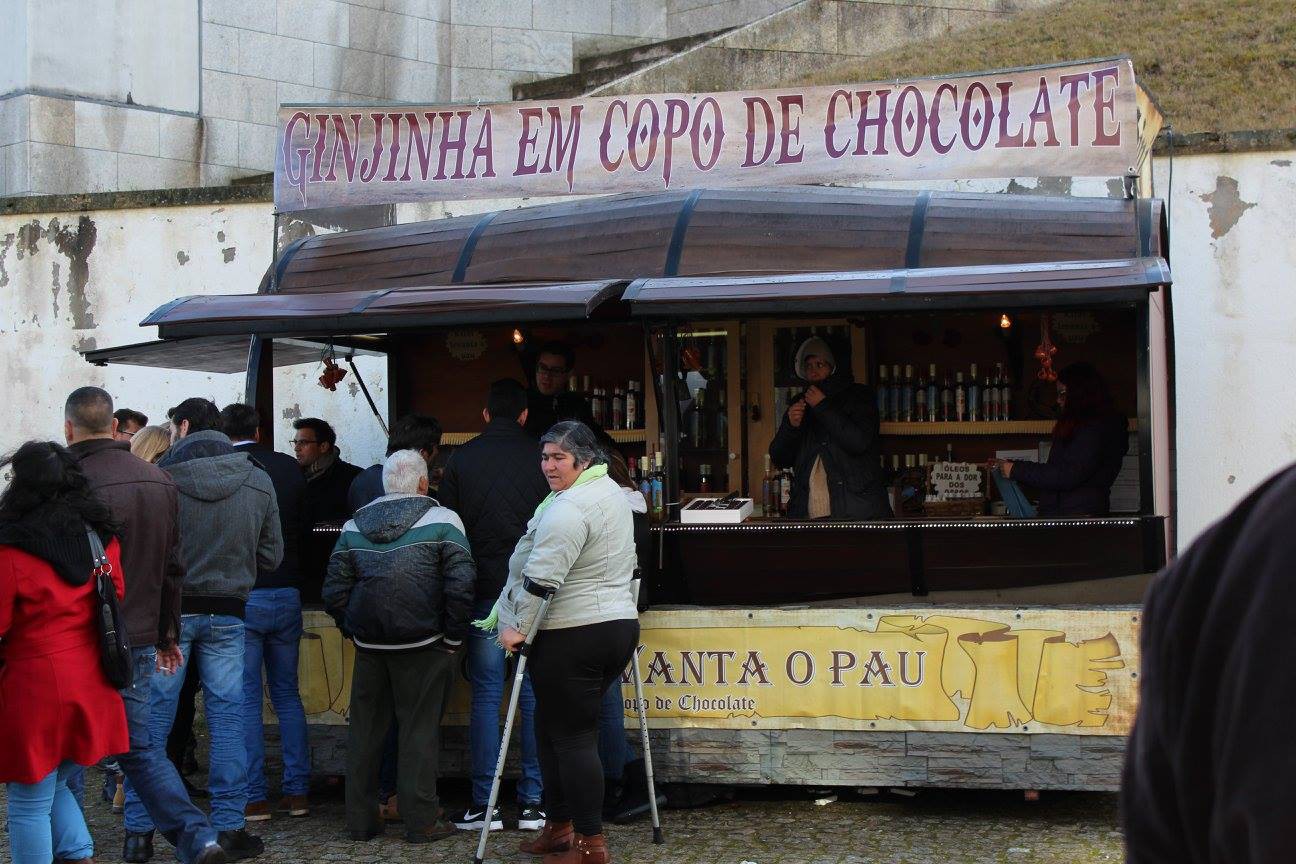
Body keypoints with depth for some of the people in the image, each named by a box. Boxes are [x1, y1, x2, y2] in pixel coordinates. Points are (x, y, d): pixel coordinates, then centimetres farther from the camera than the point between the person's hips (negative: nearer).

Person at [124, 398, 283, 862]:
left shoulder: (161, 478, -9)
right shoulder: (258, 483, 1)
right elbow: (271, 555, 5)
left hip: (168, 610, -2)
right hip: (227, 612, 2)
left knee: (152, 718, 5)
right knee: (227, 715, 7)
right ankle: (229, 826, 7)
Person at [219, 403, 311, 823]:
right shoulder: (290, 468, 3)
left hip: (240, 598, -4)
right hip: (286, 593, 4)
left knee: (245, 699, 2)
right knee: (288, 694, 13)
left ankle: (254, 797, 3)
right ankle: (297, 791, 12)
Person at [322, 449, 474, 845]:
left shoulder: (353, 526, 9)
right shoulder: (442, 521, -5)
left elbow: (334, 592, 7)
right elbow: (461, 586, -12)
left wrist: (353, 631, 16)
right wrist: (452, 638, -3)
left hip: (369, 647, 4)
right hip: (424, 647, -4)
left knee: (364, 732, 12)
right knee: (420, 732, 3)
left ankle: (360, 820, 17)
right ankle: (421, 822, 5)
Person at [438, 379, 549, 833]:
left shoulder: (461, 459, 3)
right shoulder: (541, 457, -1)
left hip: (482, 591, 1)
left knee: (486, 695, 5)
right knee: (535, 694, 4)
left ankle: (484, 804, 4)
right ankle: (533, 802, 5)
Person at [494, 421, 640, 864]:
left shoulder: (569, 508, -17)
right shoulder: (612, 492, 16)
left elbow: (542, 577, -21)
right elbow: (627, 567, 26)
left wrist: (519, 627, -13)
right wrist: (620, 608, 33)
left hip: (571, 637, -10)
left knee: (570, 735, -4)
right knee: (552, 726, 18)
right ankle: (558, 827, 23)